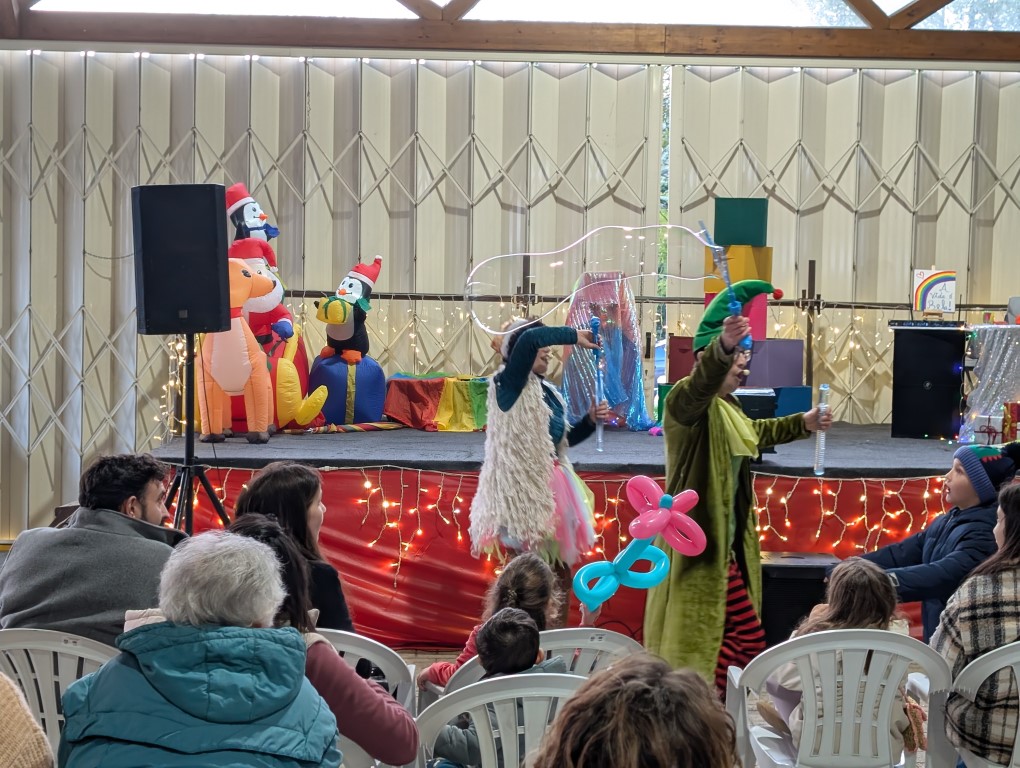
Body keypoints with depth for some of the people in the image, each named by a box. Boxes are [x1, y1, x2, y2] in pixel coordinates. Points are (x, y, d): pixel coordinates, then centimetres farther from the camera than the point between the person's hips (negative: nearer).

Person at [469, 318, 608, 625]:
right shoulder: (509, 384, -9)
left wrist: (590, 420, 7)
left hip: (550, 488, 8)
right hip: (524, 492, -8)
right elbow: (529, 339, -27)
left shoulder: (546, 391, 14)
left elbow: (562, 439, 23)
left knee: (559, 573, 12)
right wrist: (573, 336, -14)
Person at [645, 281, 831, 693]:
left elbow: (752, 433, 40)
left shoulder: (727, 408, 17)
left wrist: (801, 424, 41)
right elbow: (699, 385, -41)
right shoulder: (688, 401, -15)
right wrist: (723, 347, -58)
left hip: (725, 548, 10)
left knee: (743, 637, 14)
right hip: (698, 549, -10)